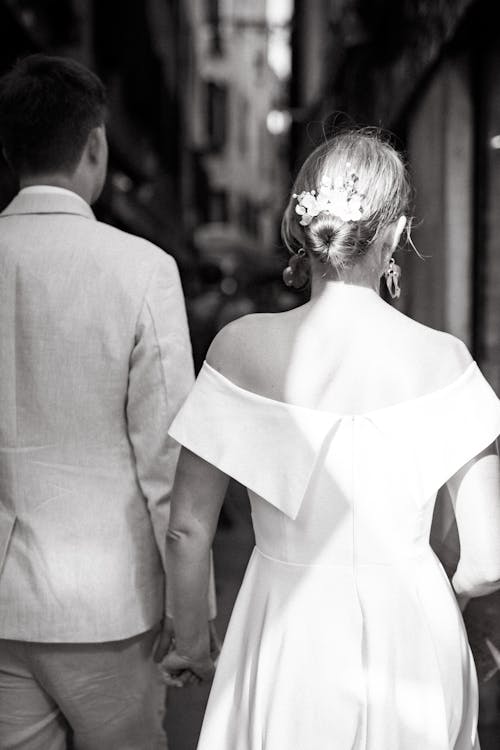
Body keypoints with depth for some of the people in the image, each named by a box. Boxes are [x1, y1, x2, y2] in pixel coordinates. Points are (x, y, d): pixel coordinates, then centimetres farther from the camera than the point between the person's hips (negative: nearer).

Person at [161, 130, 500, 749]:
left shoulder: (242, 348, -12)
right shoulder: (443, 360, -11)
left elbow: (187, 529, -7)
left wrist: (191, 641, 10)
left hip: (290, 637, -1)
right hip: (415, 640, 1)